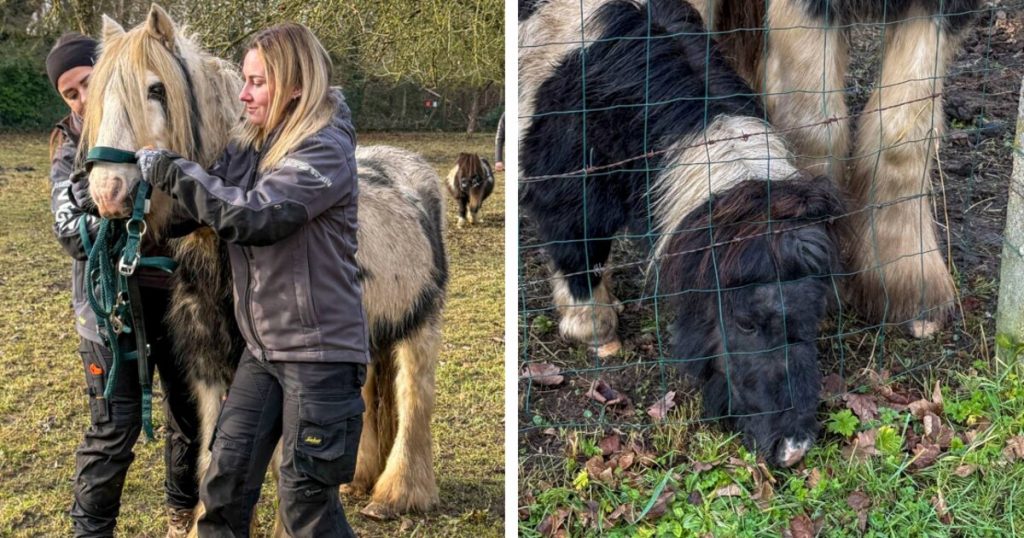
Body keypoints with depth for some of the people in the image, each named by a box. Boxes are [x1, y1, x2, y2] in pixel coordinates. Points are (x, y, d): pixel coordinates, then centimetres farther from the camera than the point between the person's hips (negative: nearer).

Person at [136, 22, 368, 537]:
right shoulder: (249, 144, 9)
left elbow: (255, 215, -26)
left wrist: (172, 170, -17)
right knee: (225, 480, 9)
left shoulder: (326, 149, -14)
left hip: (320, 350, -7)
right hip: (263, 347, 7)